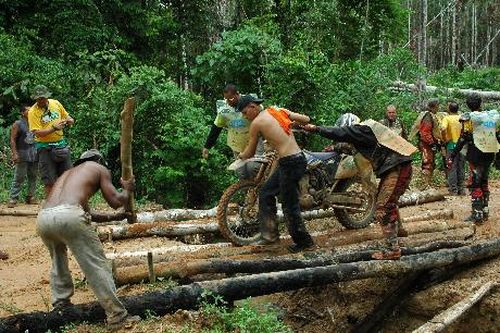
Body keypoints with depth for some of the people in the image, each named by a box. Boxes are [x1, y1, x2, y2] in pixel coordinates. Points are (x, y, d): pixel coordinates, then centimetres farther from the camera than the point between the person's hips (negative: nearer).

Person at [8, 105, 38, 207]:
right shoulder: (17, 124, 1)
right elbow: (12, 140, -4)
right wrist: (14, 153, -14)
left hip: (34, 155, 5)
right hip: (22, 155, -5)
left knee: (33, 177, 6)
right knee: (19, 177, -7)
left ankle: (30, 197, 12)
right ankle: (13, 199, -7)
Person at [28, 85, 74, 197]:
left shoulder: (56, 103, 2)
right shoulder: (33, 112, -11)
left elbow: (67, 116, 17)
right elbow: (37, 132, -17)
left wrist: (69, 120, -7)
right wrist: (54, 128, -28)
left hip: (61, 144, 4)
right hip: (45, 148, -4)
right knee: (49, 181, -2)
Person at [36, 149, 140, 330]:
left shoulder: (67, 173, 40)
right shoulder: (99, 169, 23)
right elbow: (115, 201, 15)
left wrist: (113, 217, 52)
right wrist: (127, 190, 36)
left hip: (43, 218, 6)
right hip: (69, 216, -6)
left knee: (58, 259, 33)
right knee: (97, 266, 2)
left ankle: (60, 303, 34)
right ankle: (117, 315, 2)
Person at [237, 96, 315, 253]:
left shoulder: (256, 123, -7)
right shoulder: (280, 111, 11)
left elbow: (250, 153, 3)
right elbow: (306, 119, 15)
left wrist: (240, 156, 25)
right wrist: (292, 128, 33)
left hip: (289, 163, -9)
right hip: (299, 157, 9)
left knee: (290, 205, 3)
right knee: (266, 193, 17)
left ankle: (304, 241, 13)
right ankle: (270, 233, 20)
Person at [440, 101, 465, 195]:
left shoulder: (447, 118, -7)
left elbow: (443, 129, -24)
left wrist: (444, 140, -10)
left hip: (452, 145, -4)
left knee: (452, 168, 1)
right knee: (461, 168, 10)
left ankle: (453, 190, 0)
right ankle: (460, 189, 14)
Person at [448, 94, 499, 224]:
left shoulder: (468, 118, -10)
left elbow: (462, 139, -13)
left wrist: (452, 156, -11)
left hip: (476, 155, -5)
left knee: (475, 184, -1)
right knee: (484, 182, 18)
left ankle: (477, 215, -4)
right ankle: (485, 211, 22)